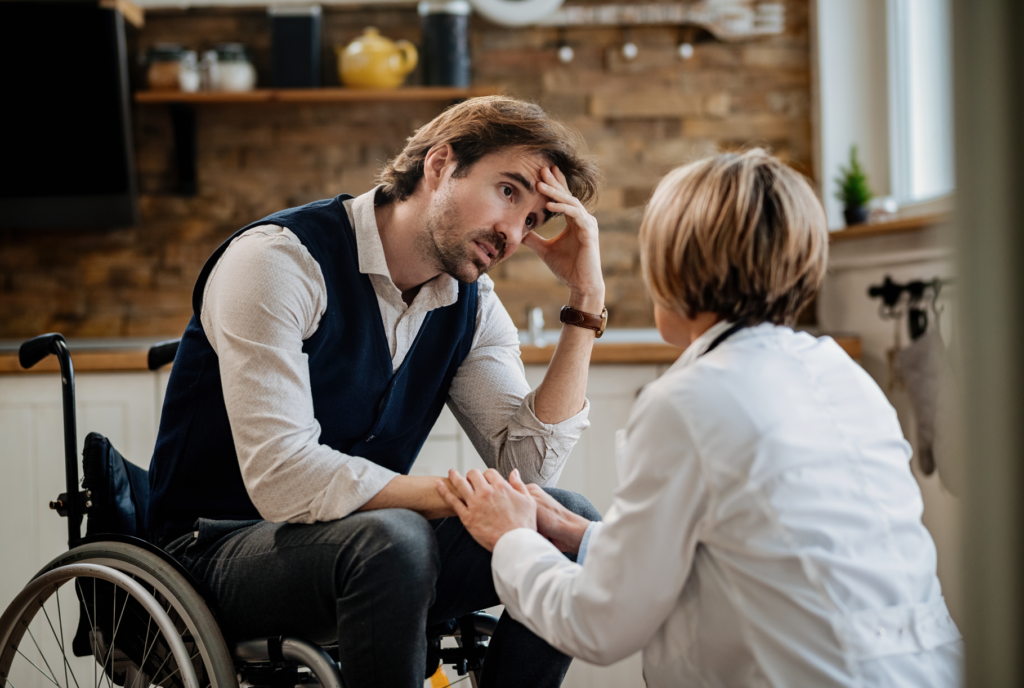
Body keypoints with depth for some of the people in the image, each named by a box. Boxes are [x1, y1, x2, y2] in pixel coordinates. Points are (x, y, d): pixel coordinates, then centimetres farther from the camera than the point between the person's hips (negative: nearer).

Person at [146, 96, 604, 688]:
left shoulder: (472, 304, 4)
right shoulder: (282, 258, -18)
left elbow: (530, 461, -6)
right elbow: (283, 480, -27)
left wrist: (588, 301, -10)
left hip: (359, 550, 7)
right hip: (222, 551, -6)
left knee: (570, 523, -12)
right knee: (393, 540, -36)